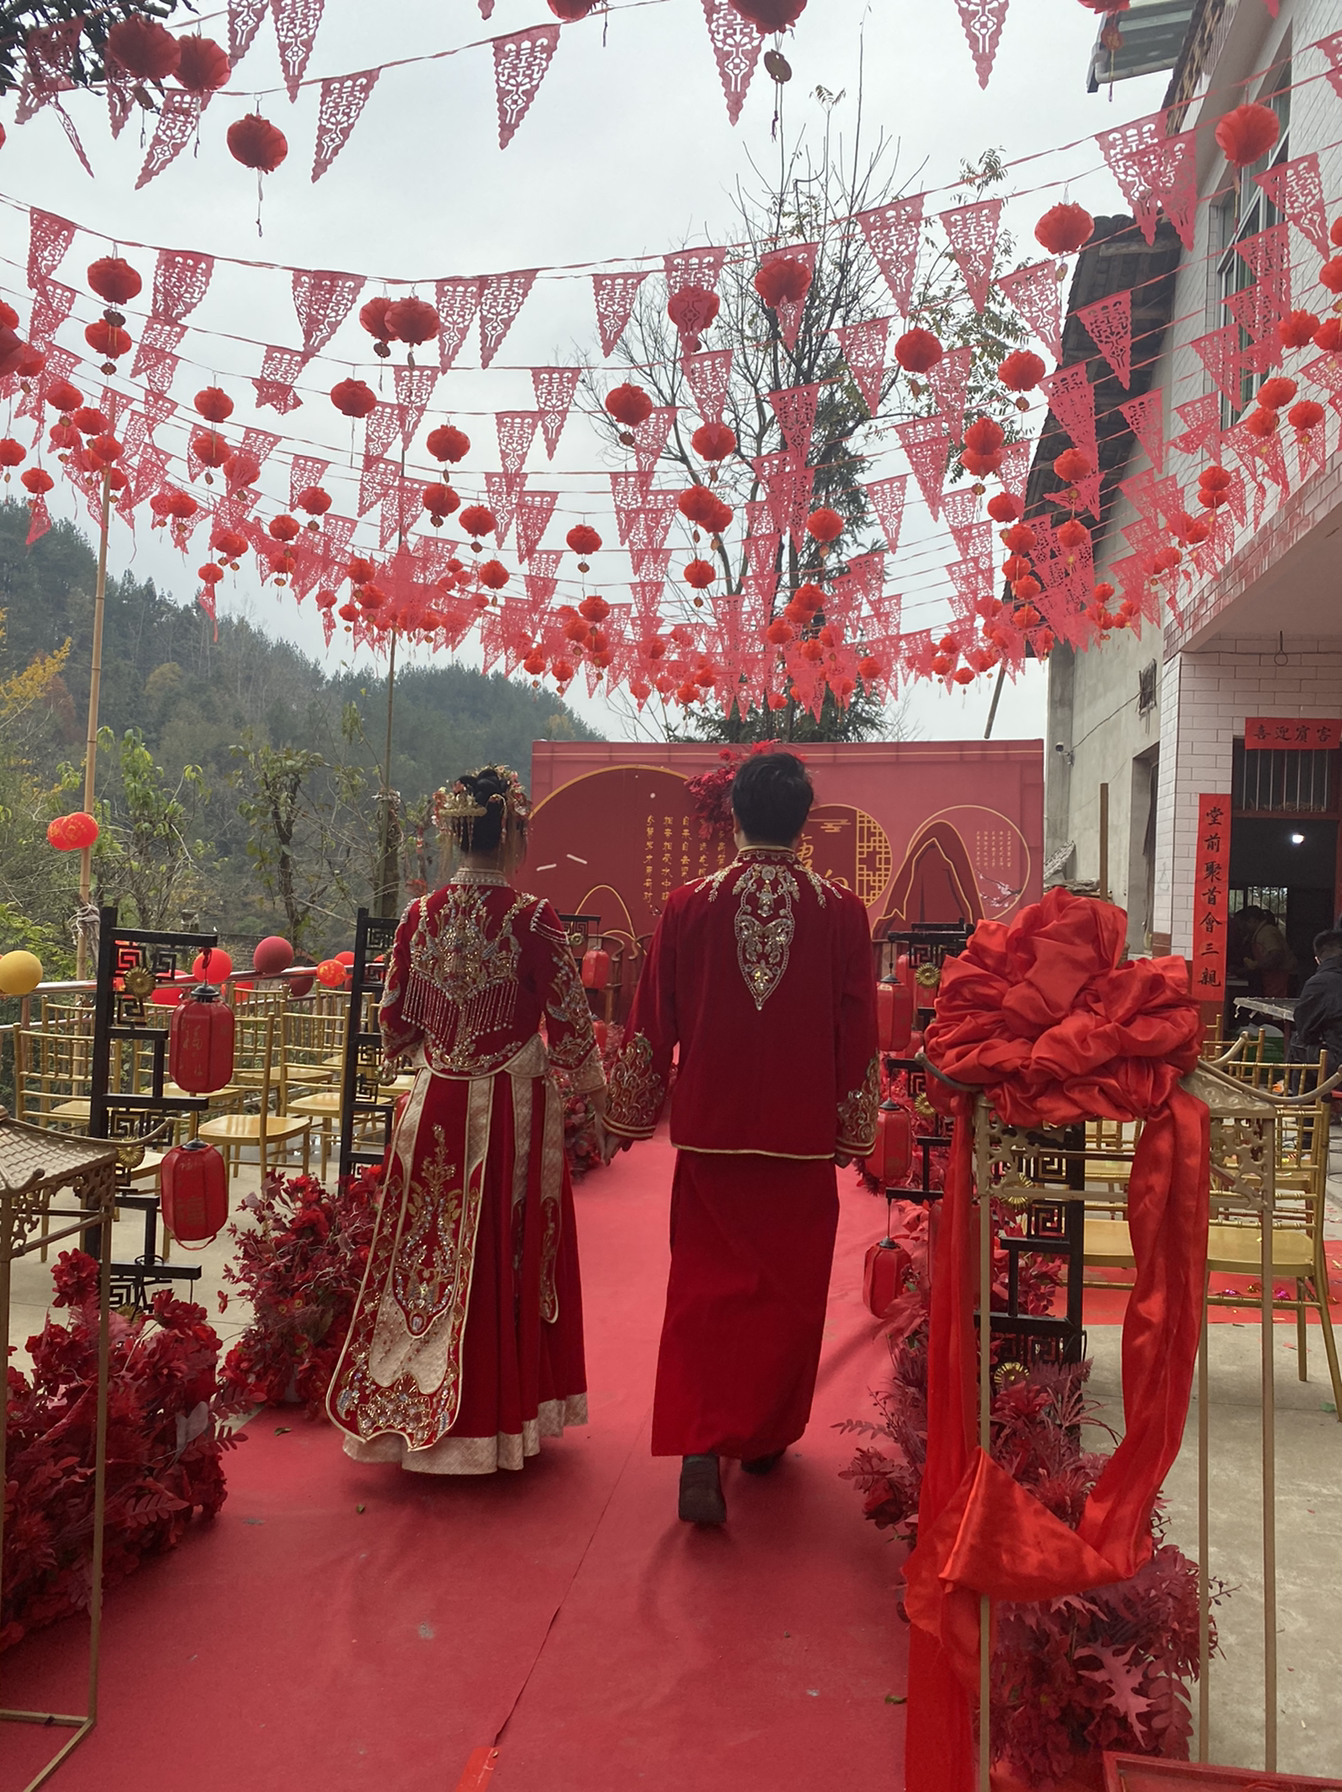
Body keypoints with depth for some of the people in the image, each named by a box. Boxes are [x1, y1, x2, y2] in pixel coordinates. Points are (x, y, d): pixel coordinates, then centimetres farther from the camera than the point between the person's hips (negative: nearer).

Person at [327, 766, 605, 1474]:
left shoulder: (419, 916, -2)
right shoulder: (532, 919, -14)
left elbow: (395, 1021, 6)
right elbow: (569, 1023, -10)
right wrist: (594, 1099, 5)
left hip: (434, 1107, 4)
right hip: (514, 1109, -4)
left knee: (426, 1256, 15)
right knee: (505, 1259, 10)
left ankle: (409, 1409, 28)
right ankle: (492, 1418, 23)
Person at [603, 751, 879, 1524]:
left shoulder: (688, 906, -6)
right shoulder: (842, 911, -6)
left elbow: (650, 1026, 0)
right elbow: (859, 1033, 0)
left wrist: (628, 1120, 12)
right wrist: (856, 1132, 11)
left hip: (711, 1132, 0)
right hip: (803, 1139, 0)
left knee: (705, 1287, 8)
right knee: (787, 1292, 15)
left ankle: (701, 1448, -6)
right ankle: (766, 1436, 30)